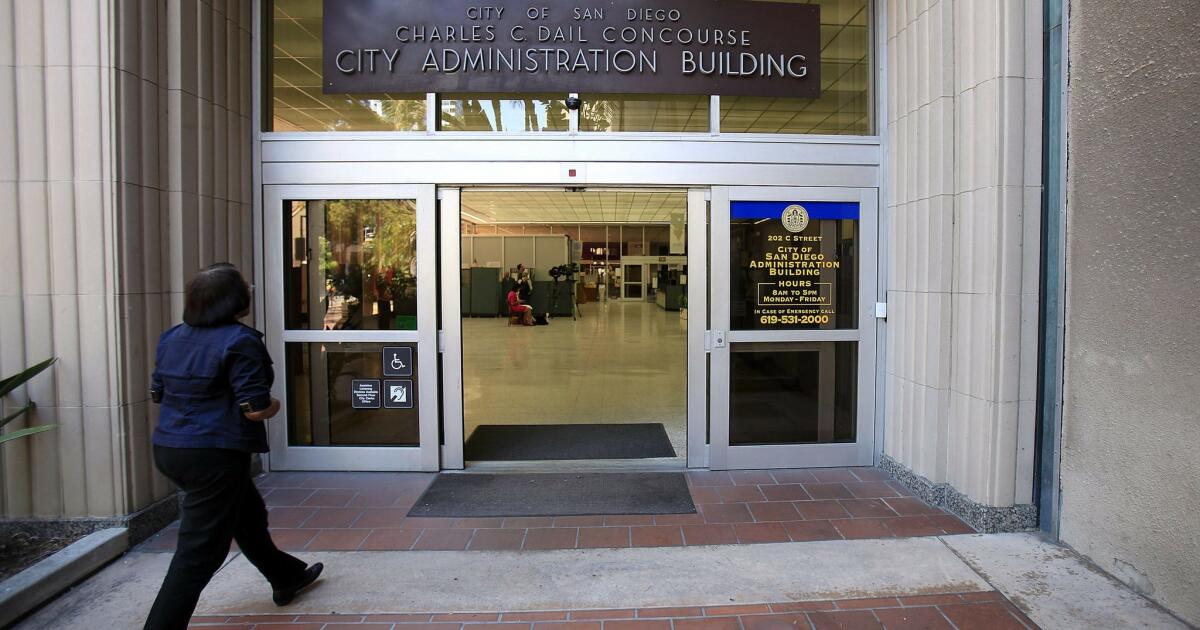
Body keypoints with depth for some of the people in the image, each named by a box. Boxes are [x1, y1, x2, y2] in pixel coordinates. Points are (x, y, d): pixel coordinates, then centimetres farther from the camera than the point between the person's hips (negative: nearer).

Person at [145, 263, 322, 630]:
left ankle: (286, 577, 44)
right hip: (214, 455, -10)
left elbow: (158, 393, 14)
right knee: (199, 552, 0)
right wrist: (274, 404, 1)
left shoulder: (173, 338, 6)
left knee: (248, 514, 25)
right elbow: (256, 409, -19)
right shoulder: (240, 341, -18)